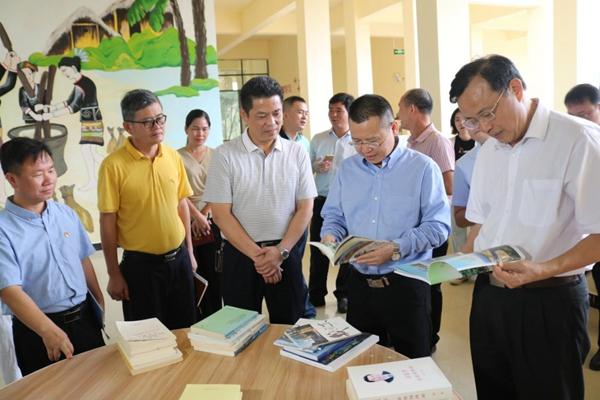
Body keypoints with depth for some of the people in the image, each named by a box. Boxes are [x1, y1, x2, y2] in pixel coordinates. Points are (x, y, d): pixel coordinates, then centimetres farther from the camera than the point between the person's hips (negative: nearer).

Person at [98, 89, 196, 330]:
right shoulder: (114, 165, -13)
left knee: (185, 330, 18)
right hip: (140, 264, -4)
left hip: (179, 259, 4)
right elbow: (107, 222, -10)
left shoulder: (173, 157, 1)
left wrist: (189, 252, 12)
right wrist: (114, 274, -7)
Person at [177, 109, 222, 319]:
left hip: (211, 222, 2)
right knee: (193, 272, 3)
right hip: (187, 223, -2)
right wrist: (197, 216, -13)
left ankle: (215, 316, 20)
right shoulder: (177, 157, -1)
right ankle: (200, 317, 15)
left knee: (213, 271, 6)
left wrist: (203, 215, -9)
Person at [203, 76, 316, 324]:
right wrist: (257, 254, -12)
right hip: (240, 255, -1)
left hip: (286, 253, 2)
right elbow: (221, 214, -7)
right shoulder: (225, 155, -6)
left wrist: (280, 251, -10)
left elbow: (305, 208, 0)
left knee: (287, 329, 14)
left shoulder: (296, 152, 0)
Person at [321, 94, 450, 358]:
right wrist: (330, 236, -9)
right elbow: (334, 215, 13)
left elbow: (438, 225, -11)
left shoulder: (423, 168, -7)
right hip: (359, 283, 4)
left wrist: (397, 249, -22)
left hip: (407, 284, -4)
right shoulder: (347, 169, 8)